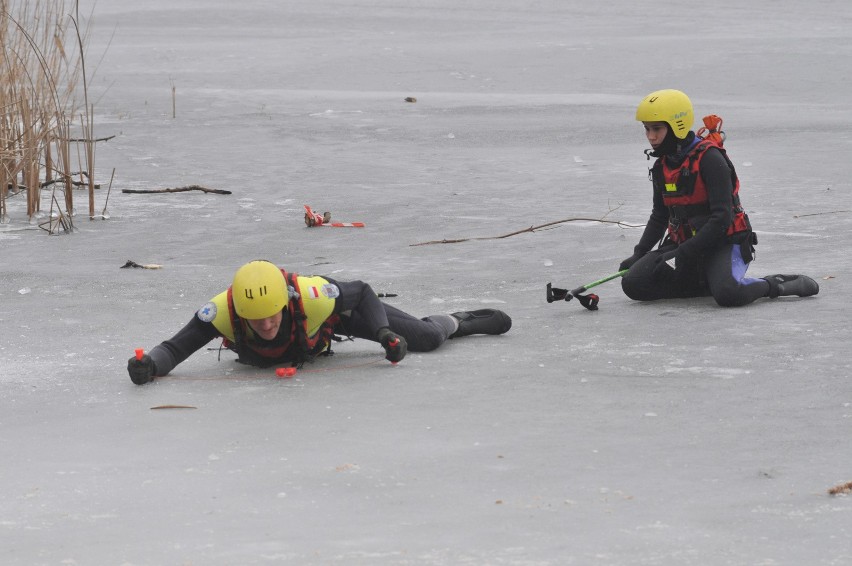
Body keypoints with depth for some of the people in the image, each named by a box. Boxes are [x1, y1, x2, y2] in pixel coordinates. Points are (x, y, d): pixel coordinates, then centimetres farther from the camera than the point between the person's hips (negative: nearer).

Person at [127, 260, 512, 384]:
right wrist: (150, 364, -63)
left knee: (425, 339, 3)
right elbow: (177, 348, -43)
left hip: (332, 312, -2)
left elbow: (362, 293, -26)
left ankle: (459, 323, 41)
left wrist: (384, 333, -38)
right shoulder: (223, 311, -44)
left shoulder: (308, 296, -45)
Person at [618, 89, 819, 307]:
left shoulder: (709, 159, -17)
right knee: (633, 283, -13)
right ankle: (707, 283, -3)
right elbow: (660, 216, 23)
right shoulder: (661, 168, 8)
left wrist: (683, 254, -25)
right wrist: (639, 253, 10)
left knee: (727, 294, -37)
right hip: (683, 243, 8)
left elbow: (721, 218, -23)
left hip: (724, 242, -8)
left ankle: (772, 285, -5)